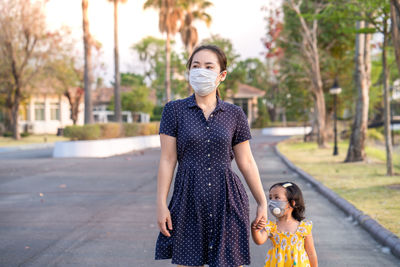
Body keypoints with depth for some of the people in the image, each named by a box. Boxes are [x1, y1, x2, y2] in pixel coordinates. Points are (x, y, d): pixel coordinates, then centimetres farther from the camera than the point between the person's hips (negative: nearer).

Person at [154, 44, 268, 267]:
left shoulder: (235, 114, 5)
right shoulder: (175, 110, 1)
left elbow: (246, 162, 9)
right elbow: (168, 160, 0)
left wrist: (262, 202, 9)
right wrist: (161, 204, -4)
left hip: (227, 200, 1)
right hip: (189, 200, -1)